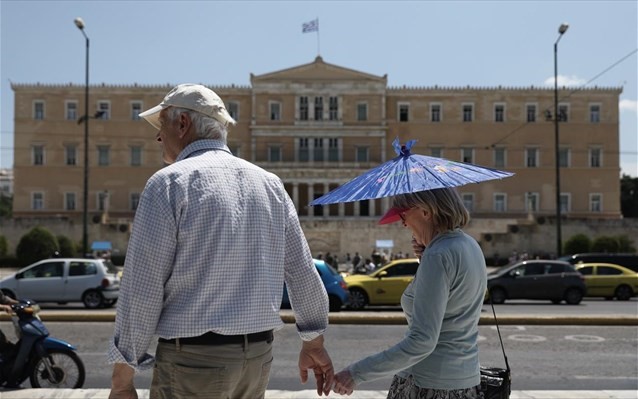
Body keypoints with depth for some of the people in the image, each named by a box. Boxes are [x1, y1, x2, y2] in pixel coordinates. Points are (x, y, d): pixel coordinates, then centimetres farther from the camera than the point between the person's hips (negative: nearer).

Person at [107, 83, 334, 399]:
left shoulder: (169, 184, -9)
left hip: (192, 360, -6)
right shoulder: (269, 183, 8)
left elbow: (142, 288, -12)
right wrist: (313, 343, 23)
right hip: (258, 356, 6)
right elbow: (302, 271, 11)